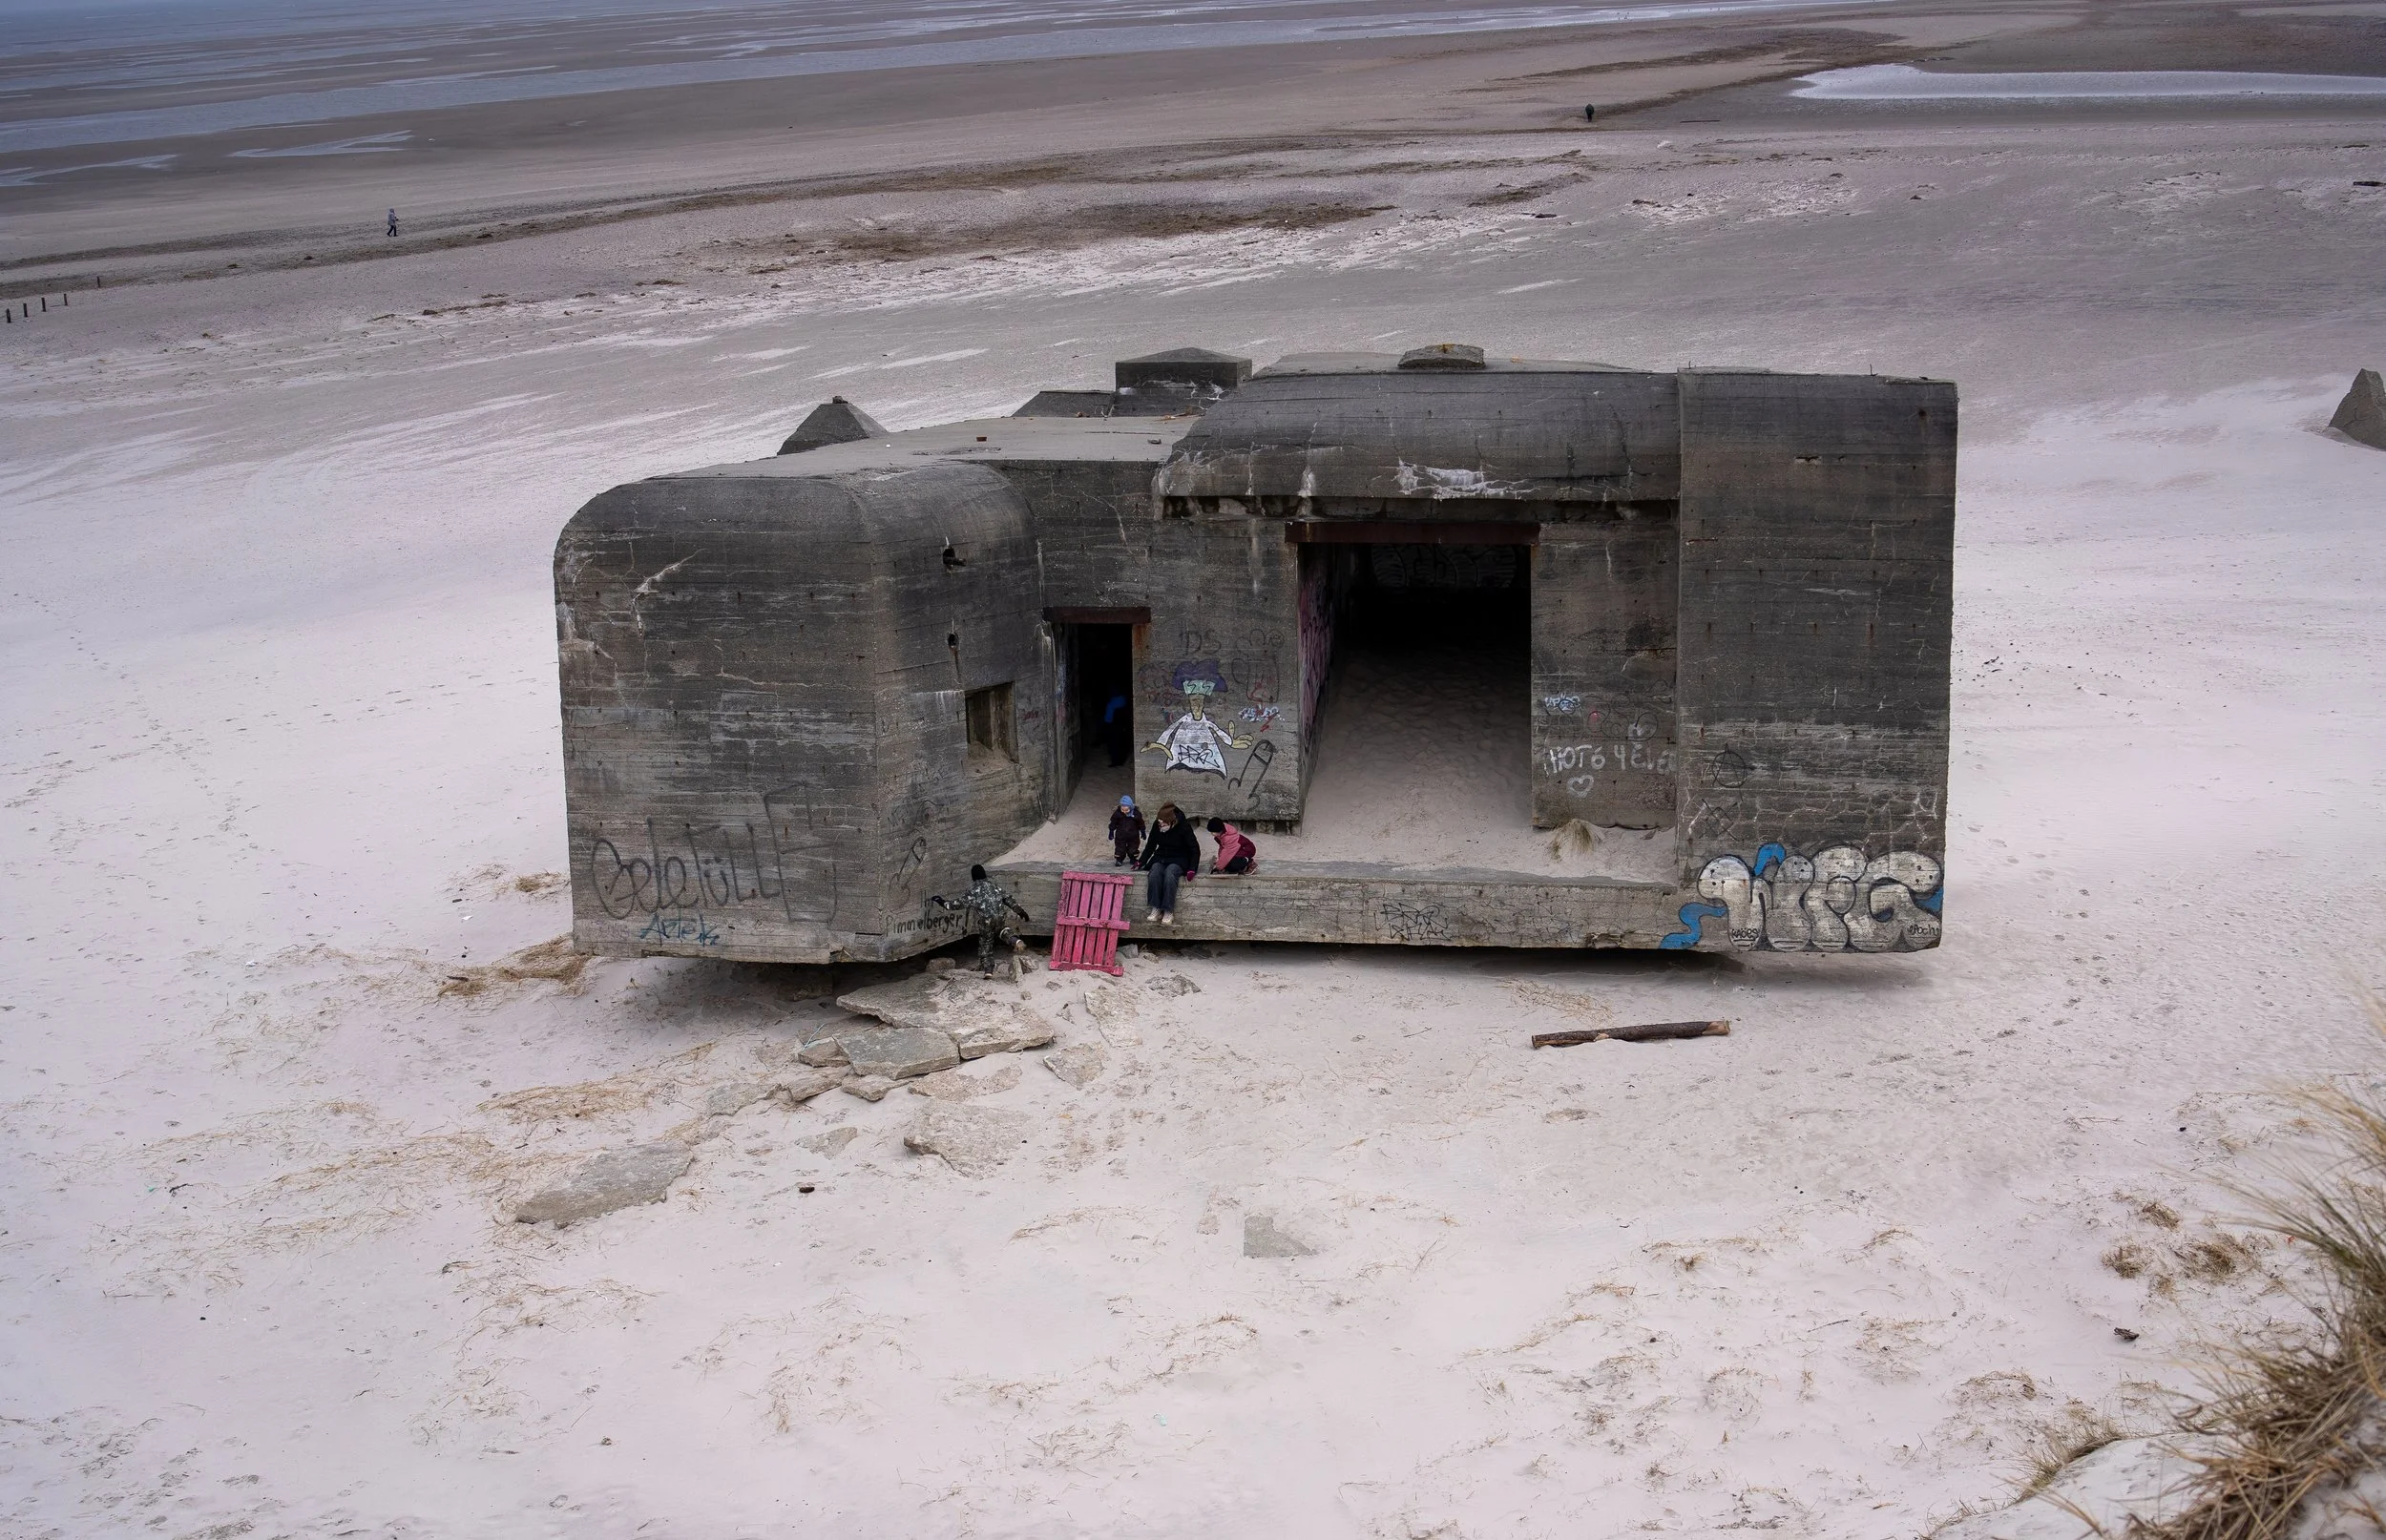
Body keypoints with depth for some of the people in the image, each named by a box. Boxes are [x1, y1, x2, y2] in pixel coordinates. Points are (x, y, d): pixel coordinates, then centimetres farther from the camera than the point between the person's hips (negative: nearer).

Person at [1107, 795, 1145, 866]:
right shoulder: (1117, 813, -13)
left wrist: (1143, 832, 5)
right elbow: (1113, 823, -3)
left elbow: (1140, 823, 0)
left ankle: (1133, 859, 30)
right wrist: (1111, 832, -2)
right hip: (1120, 836, -1)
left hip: (1133, 836, 1)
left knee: (1133, 848, 10)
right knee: (1120, 848, 1)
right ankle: (1119, 860, 16)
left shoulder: (1136, 813, -13)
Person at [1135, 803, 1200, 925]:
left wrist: (1192, 869, -20)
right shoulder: (1156, 825, -4)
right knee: (1154, 874, -30)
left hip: (1178, 860, -4)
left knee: (1169, 875, -36)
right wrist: (1141, 862, 1)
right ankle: (1156, 909, -27)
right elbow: (1150, 846, 10)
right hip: (1160, 858, 4)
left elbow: (1195, 849, -10)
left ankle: (1168, 912, -31)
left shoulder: (1184, 827, -15)